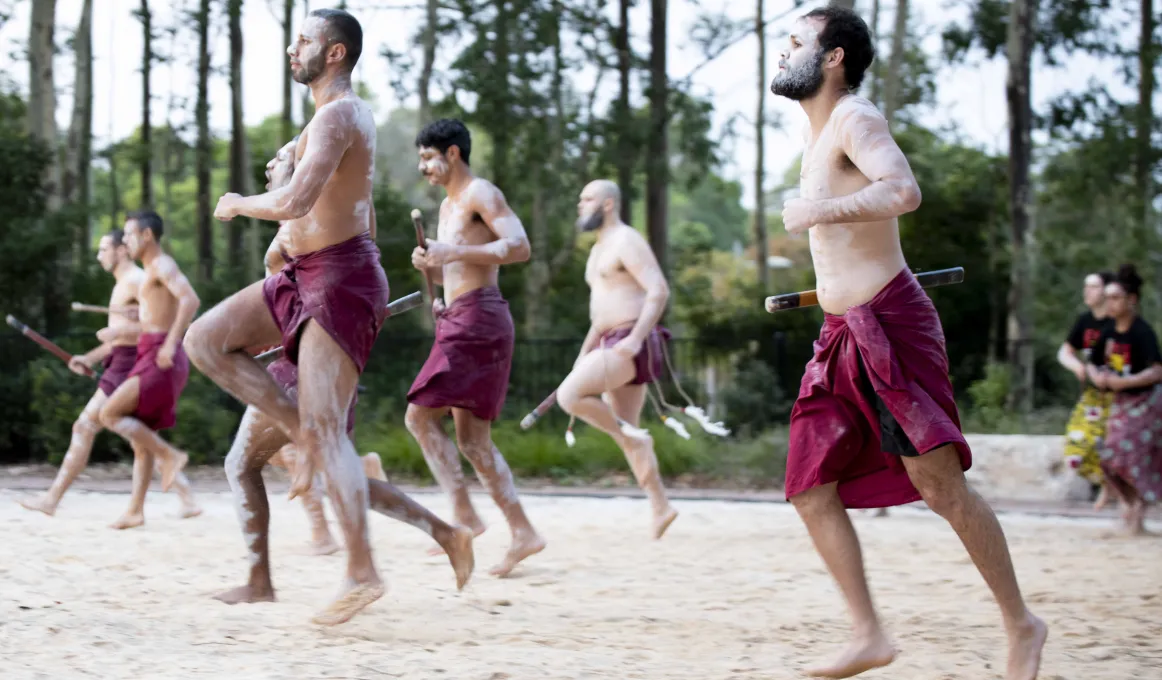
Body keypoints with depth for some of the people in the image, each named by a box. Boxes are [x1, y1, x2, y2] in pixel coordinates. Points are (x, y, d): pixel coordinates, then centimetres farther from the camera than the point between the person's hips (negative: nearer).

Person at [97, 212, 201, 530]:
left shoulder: (163, 265, -9)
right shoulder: (153, 270, 22)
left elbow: (191, 299, -27)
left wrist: (170, 342, -31)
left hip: (161, 362, -10)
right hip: (152, 361, 10)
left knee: (109, 414, -12)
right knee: (140, 437, 11)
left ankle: (170, 456, -9)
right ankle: (135, 510, 12)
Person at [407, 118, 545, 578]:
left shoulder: (481, 194, -6)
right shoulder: (448, 206, 24)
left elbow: (520, 247, -19)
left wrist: (455, 252, -24)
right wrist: (428, 264, 10)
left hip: (478, 318, -10)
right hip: (458, 320, 10)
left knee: (420, 414, -15)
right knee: (470, 438, 6)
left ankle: (463, 515, -14)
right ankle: (522, 532, 7)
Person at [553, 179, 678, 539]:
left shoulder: (627, 241, -10)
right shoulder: (600, 249, 21)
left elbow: (659, 290, -20)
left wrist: (636, 338, -28)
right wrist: (585, 353, 25)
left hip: (633, 345, -10)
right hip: (614, 345, 10)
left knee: (569, 395, -21)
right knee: (624, 433, 9)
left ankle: (633, 438, -9)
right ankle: (661, 507, 12)